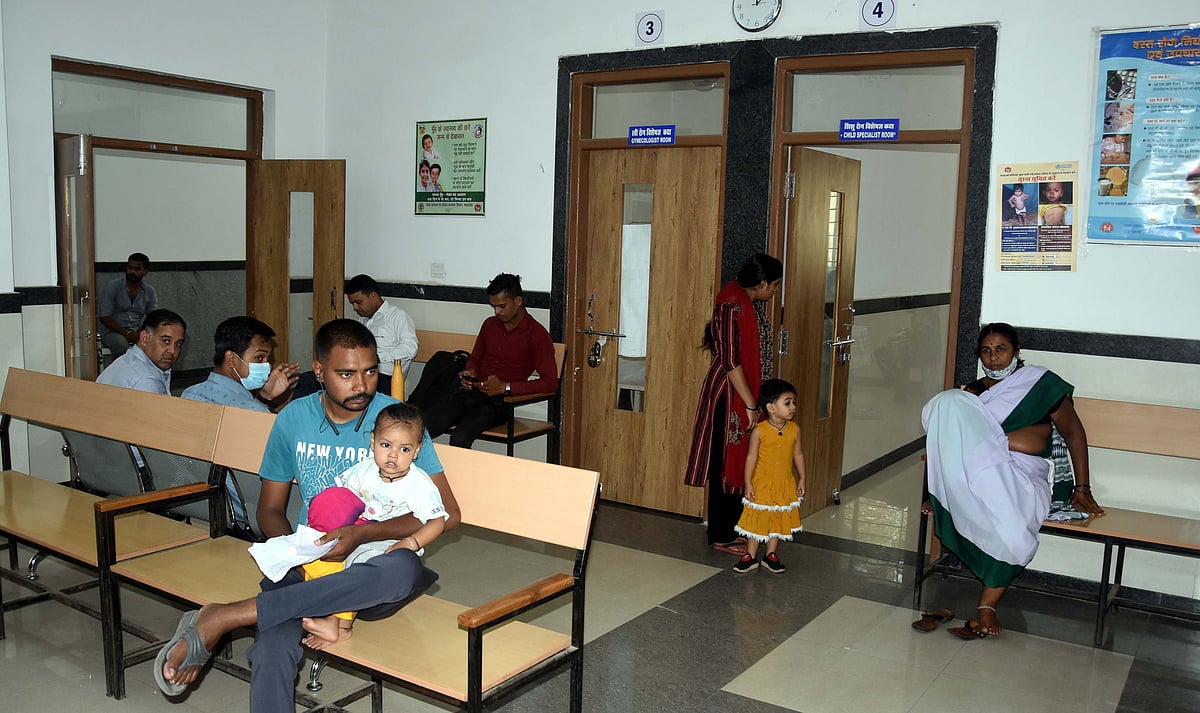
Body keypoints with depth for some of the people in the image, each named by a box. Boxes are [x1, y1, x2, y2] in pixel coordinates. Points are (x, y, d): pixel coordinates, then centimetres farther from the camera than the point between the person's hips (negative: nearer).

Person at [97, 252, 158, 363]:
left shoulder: (150, 291, 6)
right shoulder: (111, 287, -4)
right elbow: (104, 317, -10)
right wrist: (127, 333, -23)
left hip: (138, 332, 3)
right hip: (113, 331, -2)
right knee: (122, 344, -37)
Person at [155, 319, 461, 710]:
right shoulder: (294, 418, 4)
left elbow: (447, 513, -10)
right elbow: (271, 508, 12)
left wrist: (365, 533, -21)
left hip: (371, 570, -1)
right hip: (308, 562, 1)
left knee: (406, 568, -40)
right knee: (272, 651, -34)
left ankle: (225, 617, -30)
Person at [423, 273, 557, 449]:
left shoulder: (537, 334, -2)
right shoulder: (490, 324, 18)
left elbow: (550, 382, -10)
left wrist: (505, 387, -16)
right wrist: (470, 372, 6)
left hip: (498, 401, -6)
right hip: (470, 393, 6)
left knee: (459, 439, -34)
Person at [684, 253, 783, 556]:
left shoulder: (756, 304, 10)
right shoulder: (731, 307, -19)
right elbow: (730, 360, -22)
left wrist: (757, 400, 16)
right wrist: (750, 404, -21)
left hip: (750, 395, 9)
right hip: (730, 395, -9)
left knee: (740, 463, 15)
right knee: (726, 464, -1)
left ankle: (731, 527, 25)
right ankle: (720, 536, 9)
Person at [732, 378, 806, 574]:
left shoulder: (794, 429, -4)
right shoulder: (759, 431, -14)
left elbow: (798, 454, 7)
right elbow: (752, 457, -10)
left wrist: (801, 479, 7)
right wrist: (748, 484, -10)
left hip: (785, 484, 3)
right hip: (761, 483, -3)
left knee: (779, 520, 12)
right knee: (757, 519, 5)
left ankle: (771, 555, 26)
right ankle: (750, 556, 18)